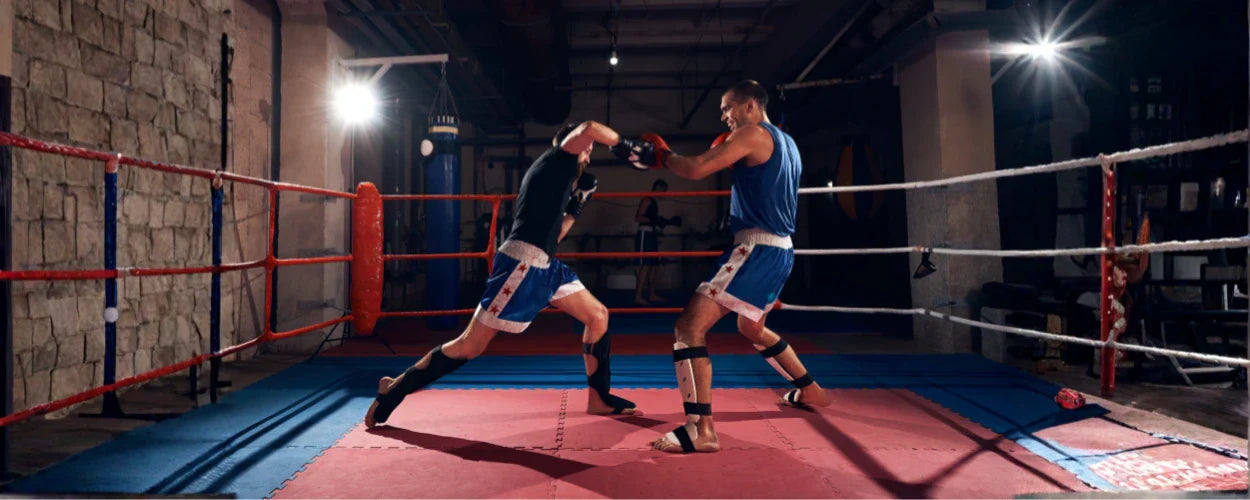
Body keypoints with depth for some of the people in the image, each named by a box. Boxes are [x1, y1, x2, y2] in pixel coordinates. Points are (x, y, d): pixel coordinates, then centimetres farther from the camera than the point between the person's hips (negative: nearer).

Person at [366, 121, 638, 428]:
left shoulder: (560, 179, 25)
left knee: (598, 315, 12)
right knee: (470, 345, -6)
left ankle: (599, 398, 20)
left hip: (544, 265, 10)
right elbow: (587, 130, -18)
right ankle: (394, 389, 6)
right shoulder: (555, 158, 1)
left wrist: (576, 207, 23)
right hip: (523, 263, -10)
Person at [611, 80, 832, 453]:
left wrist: (659, 155, 0)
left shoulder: (752, 134, -9)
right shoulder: (785, 142, 19)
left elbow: (695, 170, -17)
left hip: (757, 248, -10)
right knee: (751, 328, 31)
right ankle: (810, 391, 42)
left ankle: (701, 429, -22)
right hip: (779, 250, 10)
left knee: (690, 326, -15)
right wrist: (730, 156, 19)